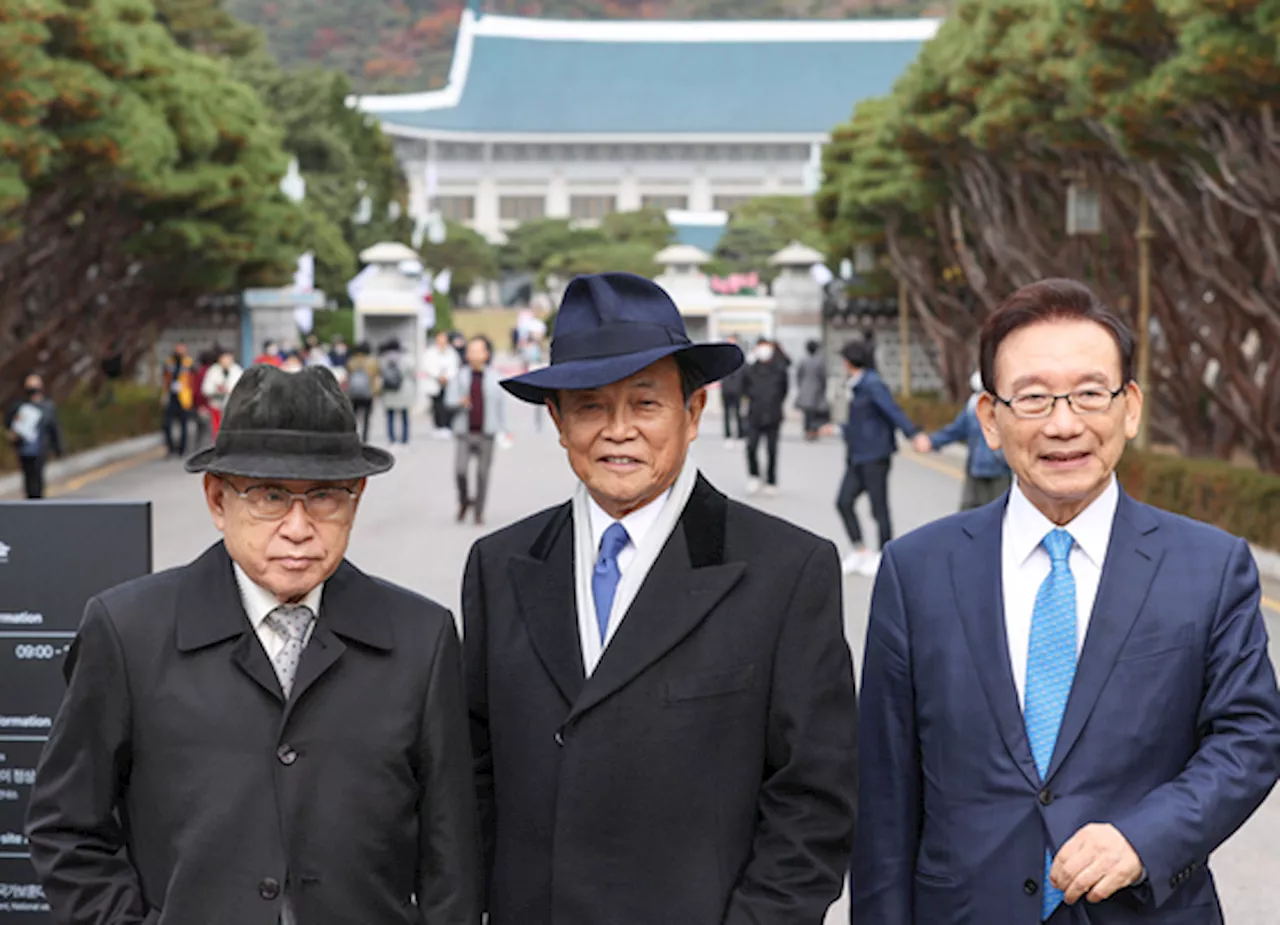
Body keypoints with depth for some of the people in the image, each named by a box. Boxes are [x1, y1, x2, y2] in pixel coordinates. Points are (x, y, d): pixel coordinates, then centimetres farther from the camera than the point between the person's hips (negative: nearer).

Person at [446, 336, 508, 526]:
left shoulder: (494, 378, 3)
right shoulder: (460, 377, 4)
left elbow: (502, 404, 7)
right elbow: (449, 402, 4)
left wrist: (502, 430, 2)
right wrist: (460, 403, -19)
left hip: (486, 433, 0)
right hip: (465, 432, 0)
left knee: (483, 473, 1)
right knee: (460, 470, -12)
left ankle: (479, 512, 14)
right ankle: (464, 501, 15)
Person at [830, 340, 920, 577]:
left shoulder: (873, 385, -14)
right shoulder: (857, 386, 14)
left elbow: (894, 412, -24)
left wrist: (914, 434, -36)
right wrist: (840, 429, 41)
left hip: (875, 456, -9)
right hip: (858, 457, 9)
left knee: (879, 507, -1)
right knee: (844, 502, 5)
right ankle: (860, 552, 12)